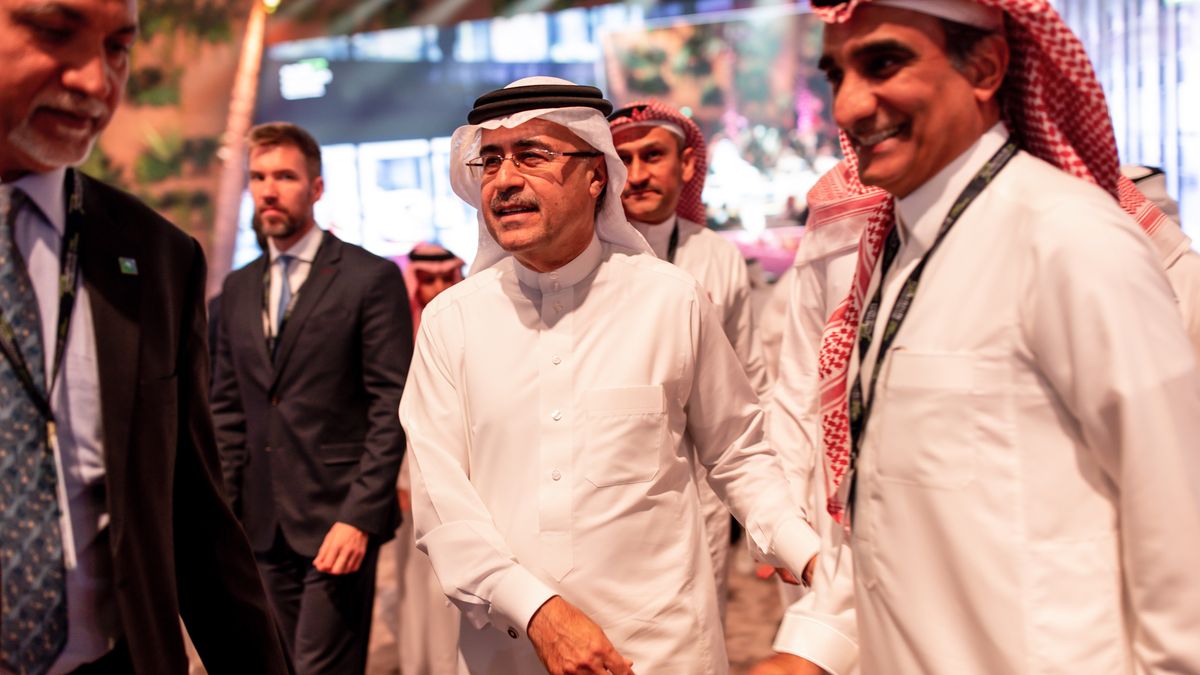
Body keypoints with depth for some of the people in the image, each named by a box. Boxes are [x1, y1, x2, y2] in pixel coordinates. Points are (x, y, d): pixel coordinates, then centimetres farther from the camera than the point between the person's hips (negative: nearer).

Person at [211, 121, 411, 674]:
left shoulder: (371, 278, -5)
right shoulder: (238, 288, 13)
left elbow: (391, 406, -9)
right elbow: (227, 407, 16)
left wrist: (359, 517, -15)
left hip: (338, 522, -5)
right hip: (263, 525, 6)